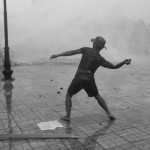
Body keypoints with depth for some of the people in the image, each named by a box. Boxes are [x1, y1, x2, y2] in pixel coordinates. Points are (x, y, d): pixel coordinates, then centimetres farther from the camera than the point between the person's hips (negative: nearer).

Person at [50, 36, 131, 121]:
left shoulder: (87, 50, -2)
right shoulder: (100, 59, 0)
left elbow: (73, 52, -6)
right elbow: (114, 67, 0)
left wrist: (57, 55, -4)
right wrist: (124, 62, 7)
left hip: (78, 78, -1)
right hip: (89, 79, 2)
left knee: (68, 95, 16)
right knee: (97, 96, 23)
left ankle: (67, 116, 6)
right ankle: (109, 113, 18)